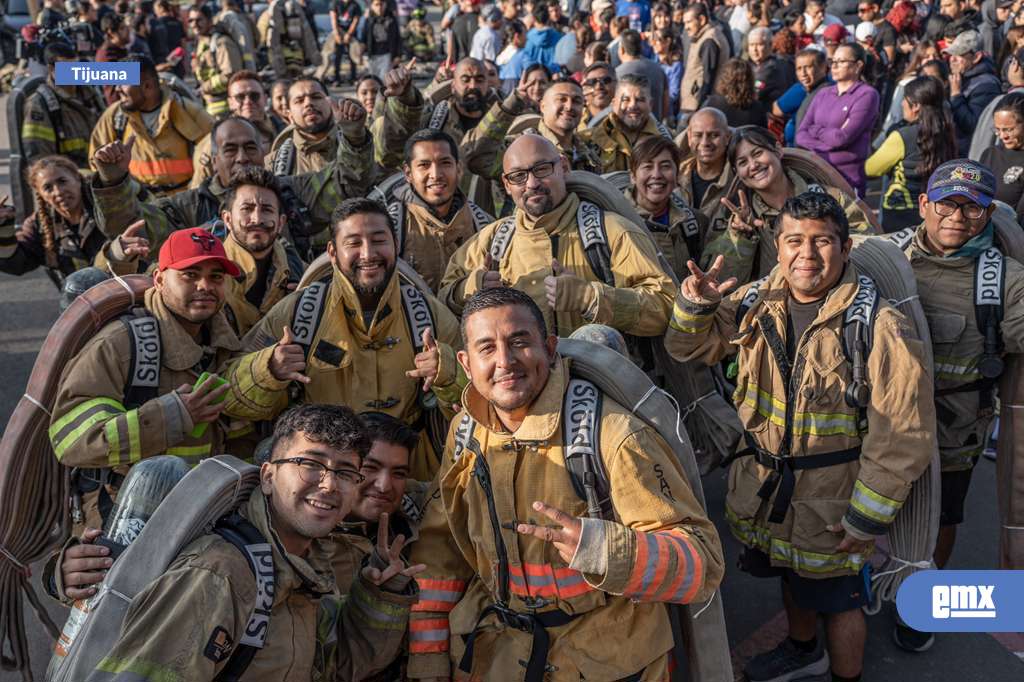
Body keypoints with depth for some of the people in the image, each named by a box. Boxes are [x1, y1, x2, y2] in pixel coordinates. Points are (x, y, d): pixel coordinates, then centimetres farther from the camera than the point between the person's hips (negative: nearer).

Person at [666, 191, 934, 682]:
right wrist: (695, 305, -16)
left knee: (837, 600, 14)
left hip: (833, 501, -6)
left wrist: (868, 518, -18)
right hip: (765, 487, 6)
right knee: (791, 575, 29)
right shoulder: (756, 303, -6)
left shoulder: (879, 326, -24)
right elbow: (691, 348, 6)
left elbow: (903, 436, -21)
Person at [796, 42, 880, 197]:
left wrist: (815, 130, 1)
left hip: (848, 177, -5)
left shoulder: (867, 94, -4)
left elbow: (843, 137, -15)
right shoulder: (823, 95, 14)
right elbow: (801, 135, 5)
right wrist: (831, 136, -10)